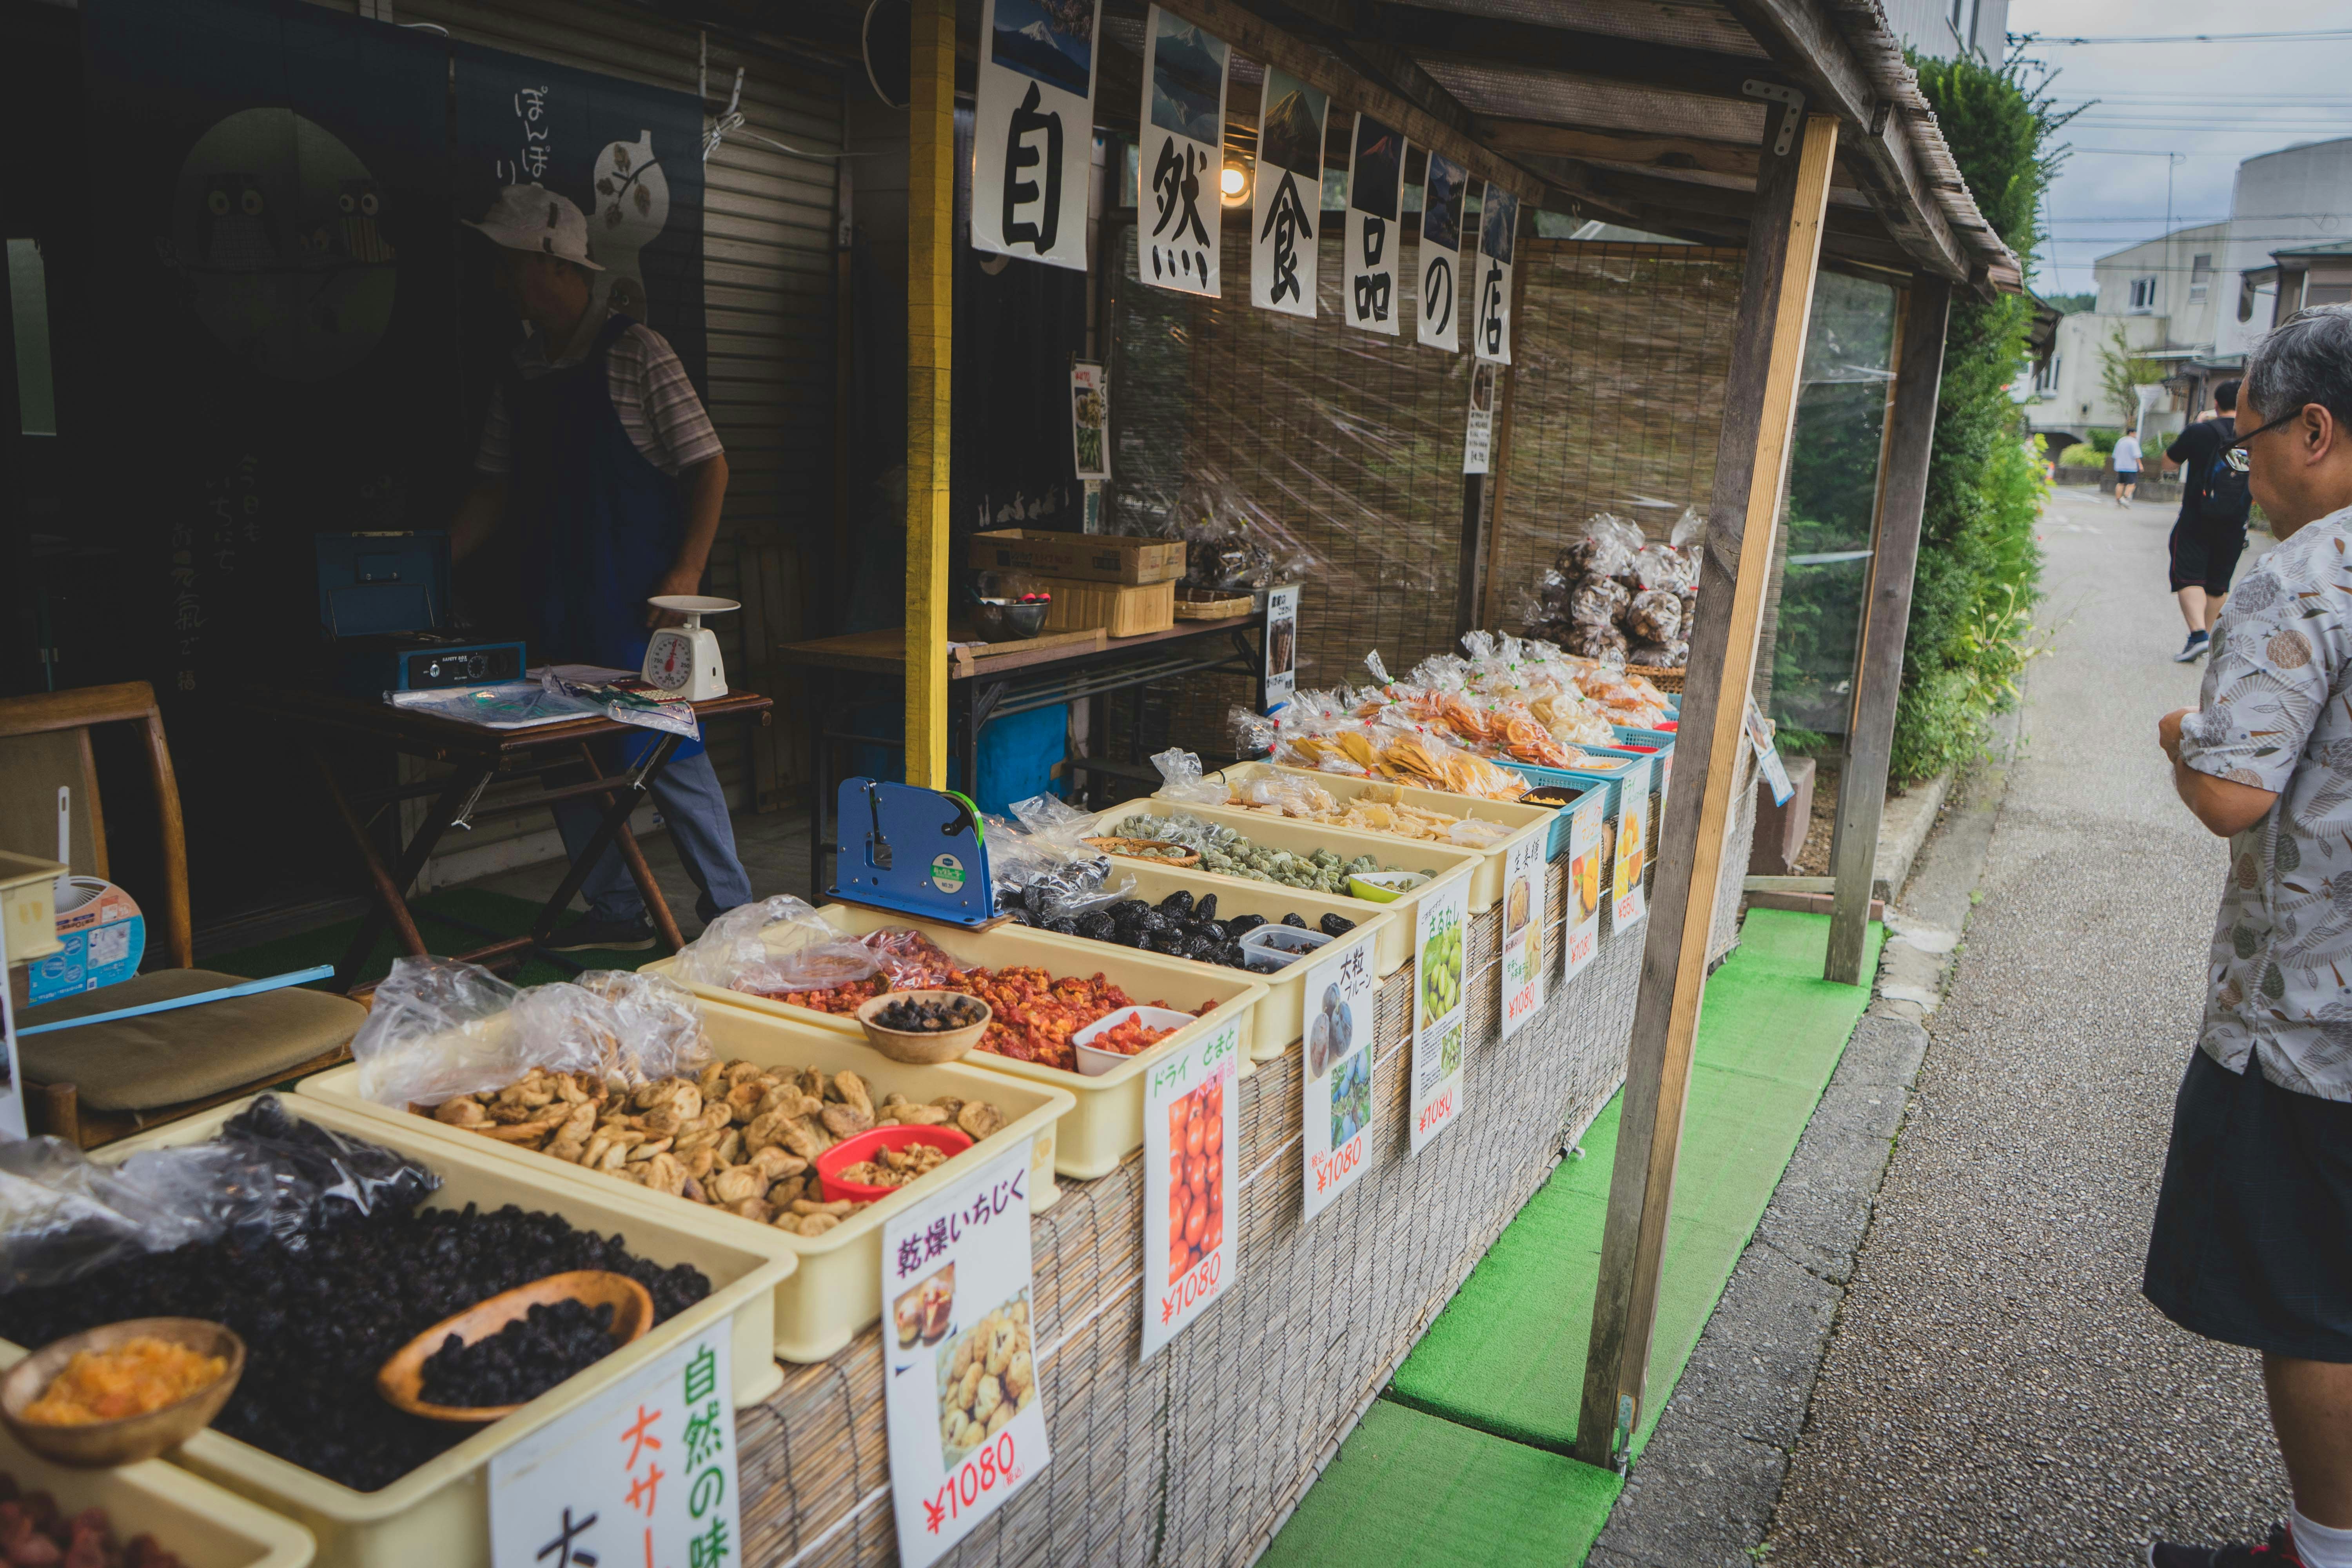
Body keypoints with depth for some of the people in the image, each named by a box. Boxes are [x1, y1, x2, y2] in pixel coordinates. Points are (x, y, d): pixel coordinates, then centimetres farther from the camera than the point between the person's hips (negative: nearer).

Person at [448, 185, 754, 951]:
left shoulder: (634, 351, -6)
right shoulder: (521, 374, 13)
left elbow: (708, 464, -9)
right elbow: (494, 491, 18)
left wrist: (687, 574, -17)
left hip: (637, 603, -7)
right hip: (555, 610, 7)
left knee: (672, 755, -5)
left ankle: (732, 918, 6)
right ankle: (616, 914, 21)